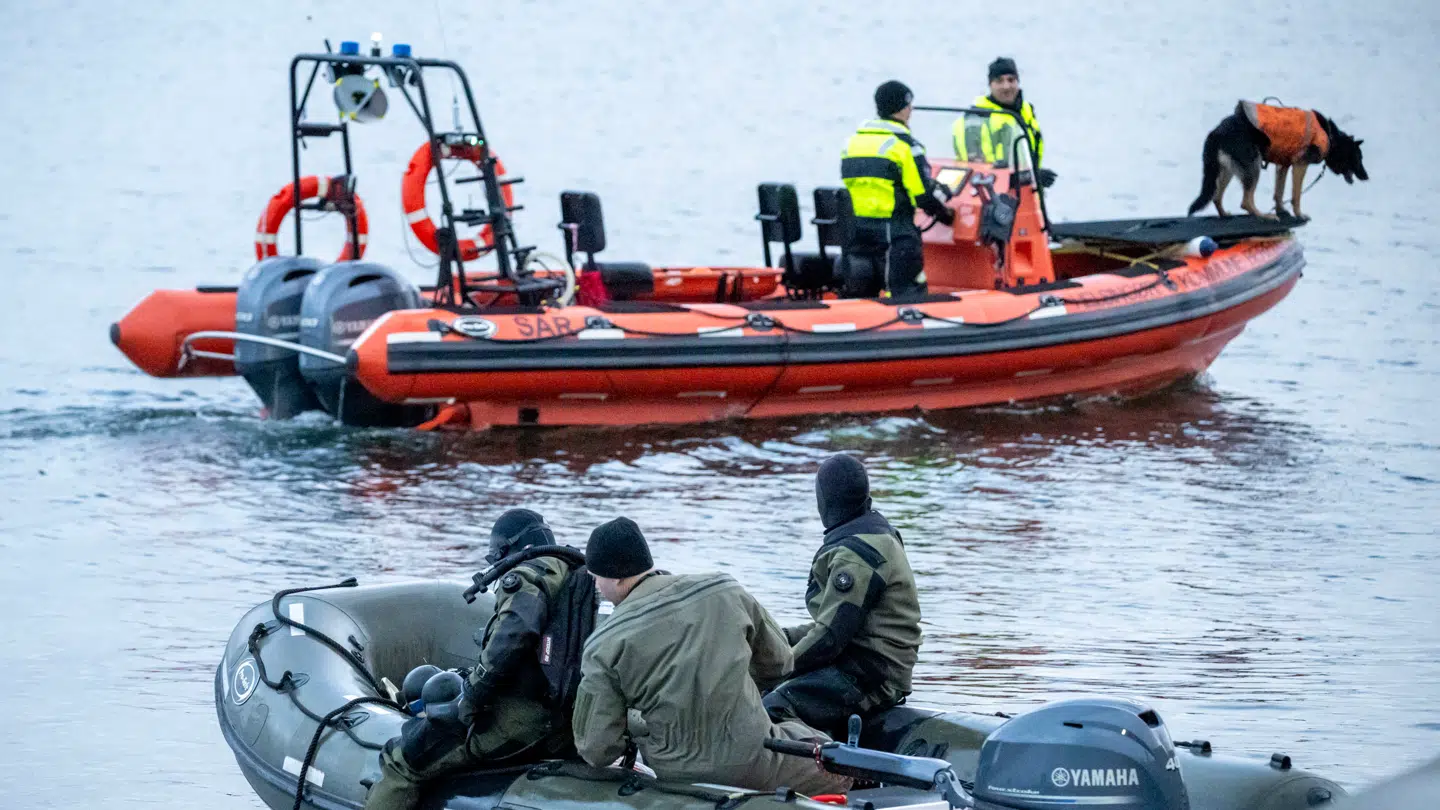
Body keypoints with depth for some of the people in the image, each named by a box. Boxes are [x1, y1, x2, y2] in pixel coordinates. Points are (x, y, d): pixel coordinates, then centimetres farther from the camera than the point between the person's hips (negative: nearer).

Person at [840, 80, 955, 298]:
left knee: (857, 296, 12)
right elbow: (924, 195, -10)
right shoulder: (904, 144, -8)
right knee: (909, 296, -6)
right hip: (893, 231, -7)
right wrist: (946, 215, 8)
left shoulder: (852, 142, 12)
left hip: (853, 229, 7)